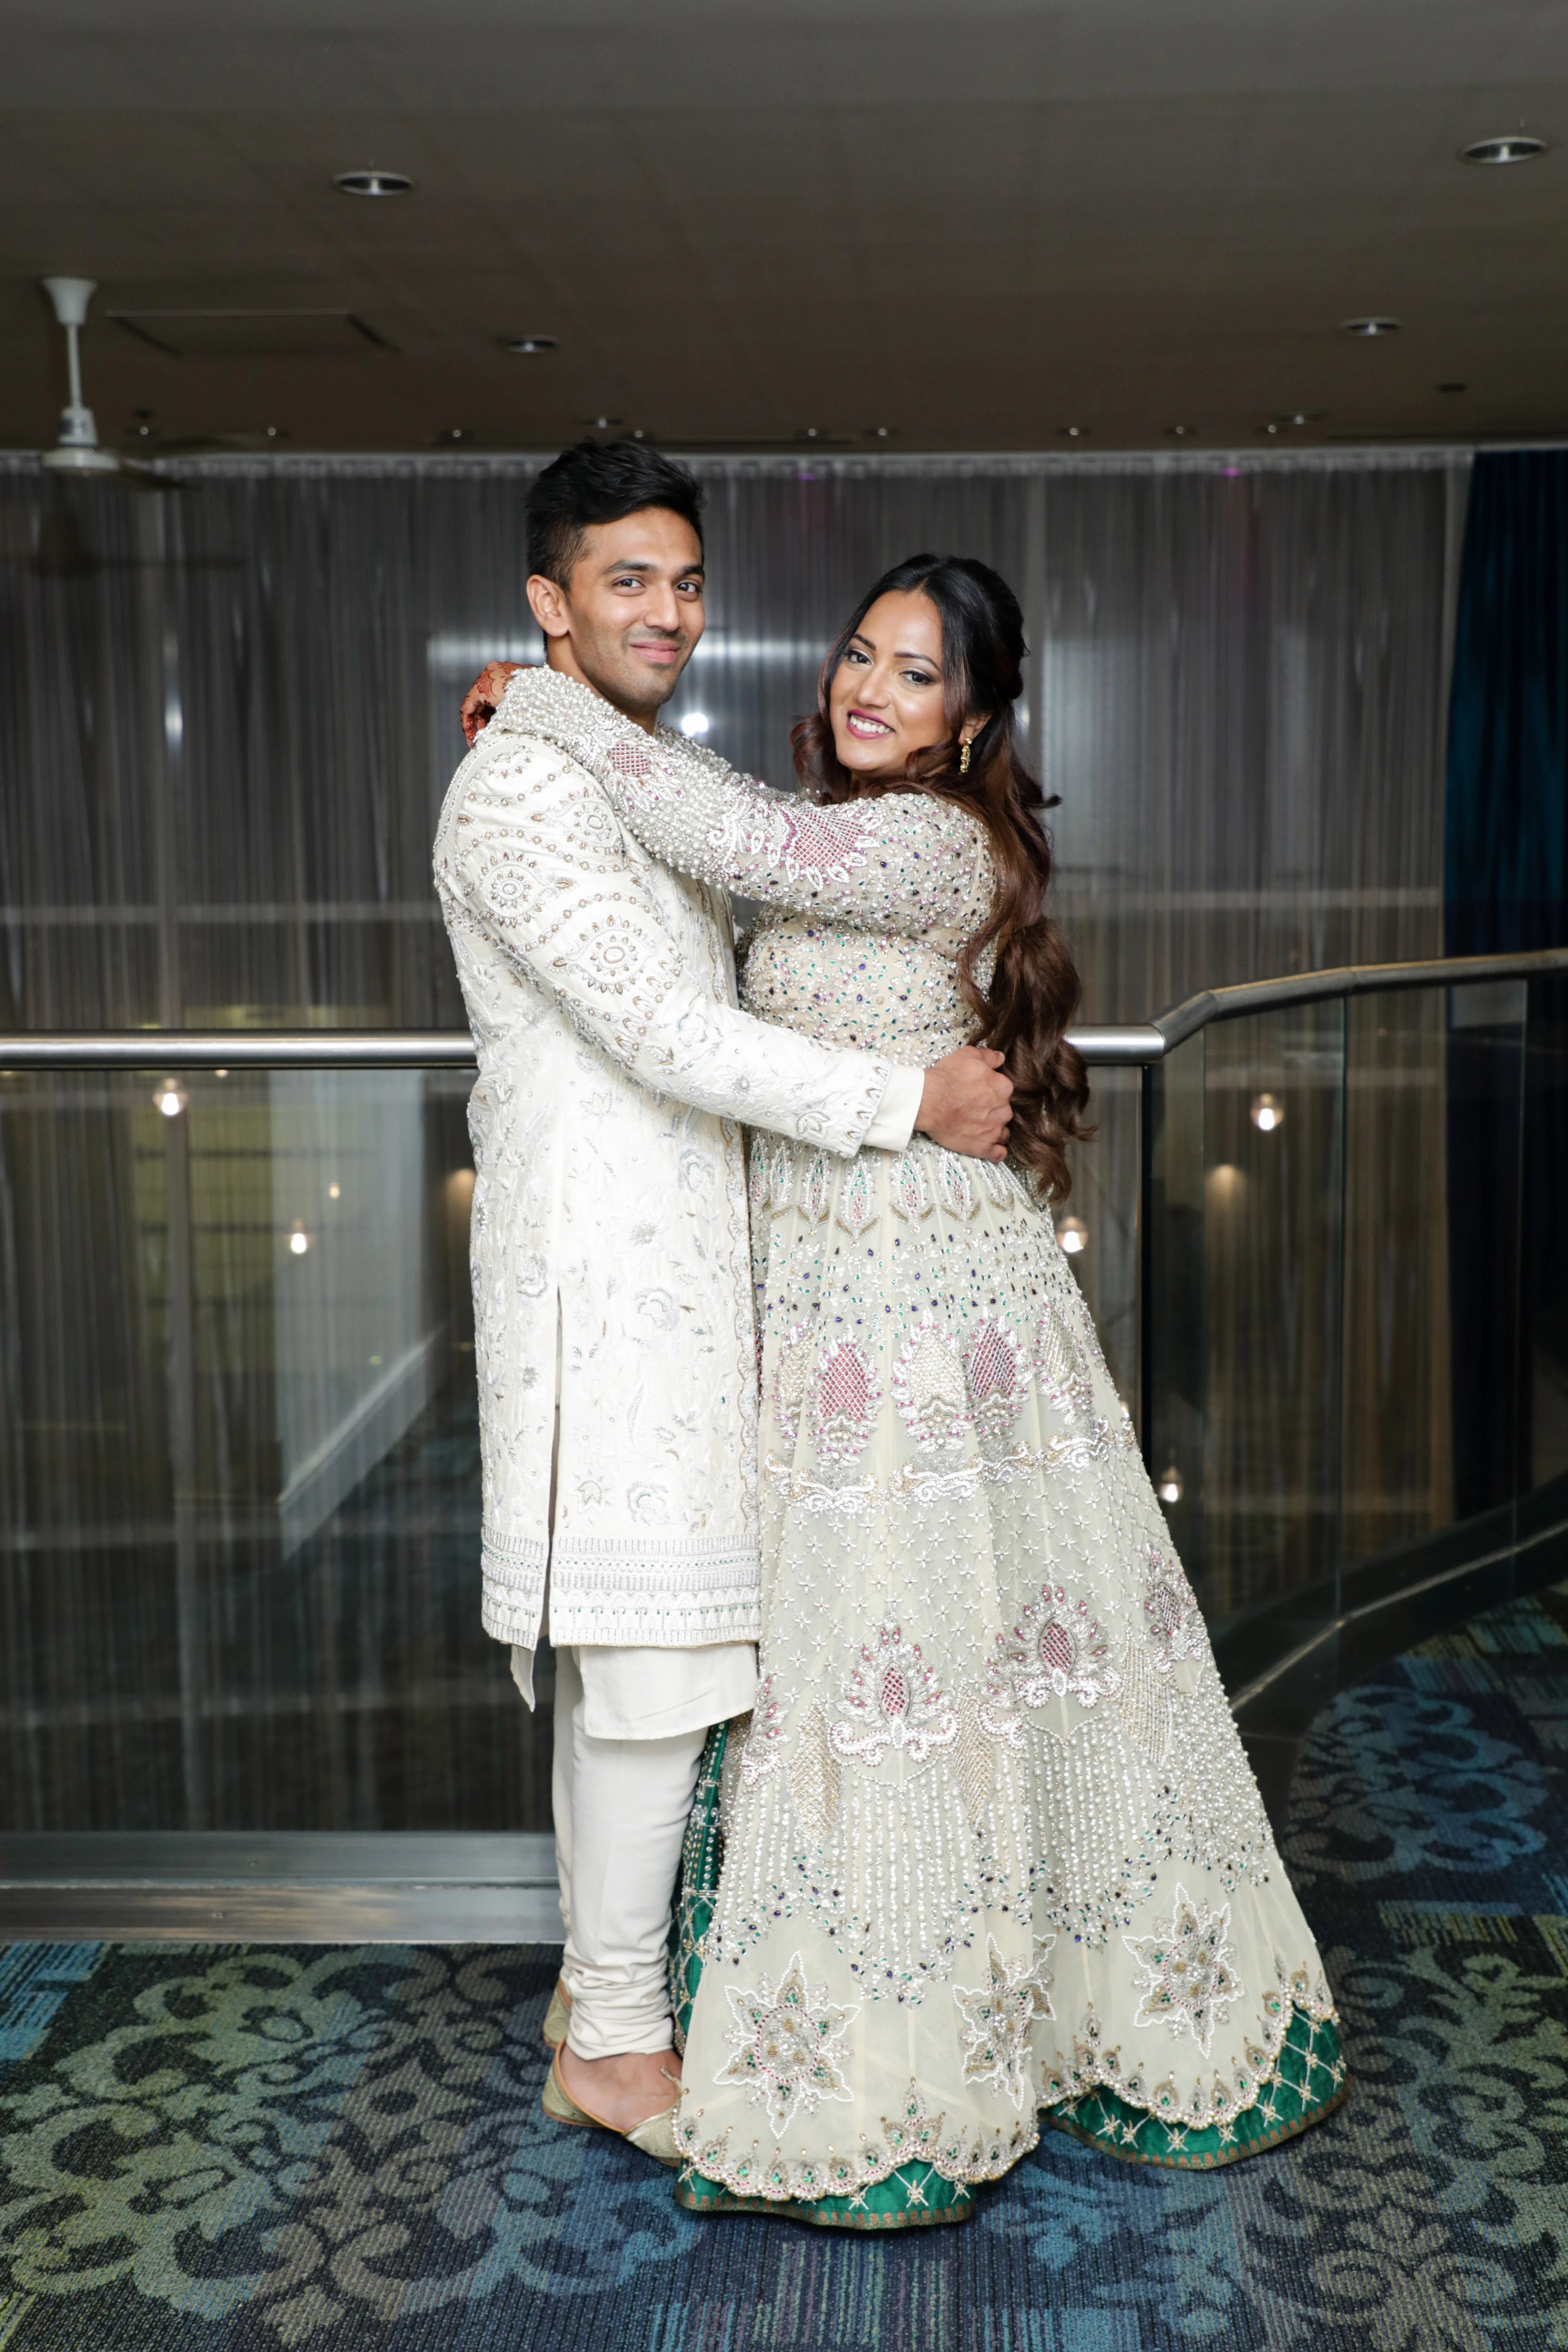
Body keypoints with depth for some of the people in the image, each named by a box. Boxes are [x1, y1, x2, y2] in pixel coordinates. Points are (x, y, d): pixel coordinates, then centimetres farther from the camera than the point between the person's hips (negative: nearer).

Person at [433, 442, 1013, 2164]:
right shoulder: (520, 788, -12)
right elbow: (664, 1032, -20)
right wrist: (912, 1100, -17)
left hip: (666, 1264, 10)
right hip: (602, 1266, -10)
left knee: (623, 1644, 13)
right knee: (652, 1649, -5)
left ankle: (603, 1983, 24)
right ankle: (614, 2042, 7)